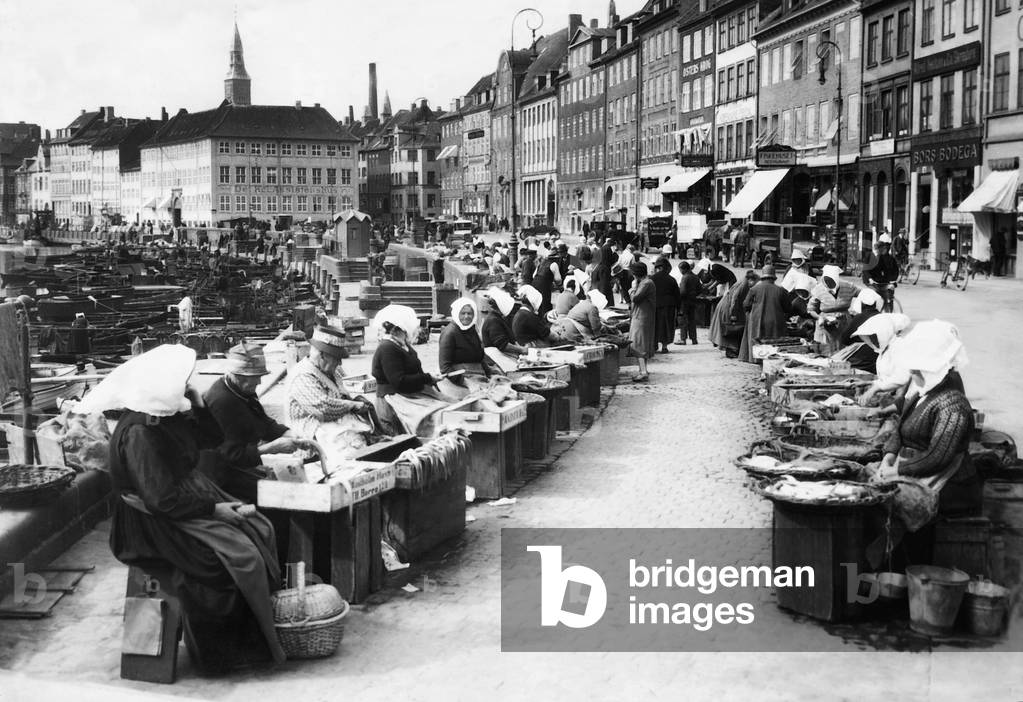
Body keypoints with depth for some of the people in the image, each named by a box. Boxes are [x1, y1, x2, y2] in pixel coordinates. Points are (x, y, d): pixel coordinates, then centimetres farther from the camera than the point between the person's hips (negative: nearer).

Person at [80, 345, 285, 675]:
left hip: (190, 501, 10)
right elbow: (162, 500, -25)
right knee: (239, 554, -19)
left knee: (260, 529, -1)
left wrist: (198, 406, 2)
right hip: (157, 525, -10)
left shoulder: (168, 416, 3)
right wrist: (213, 509, -19)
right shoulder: (138, 432, -24)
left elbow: (200, 449, 16)